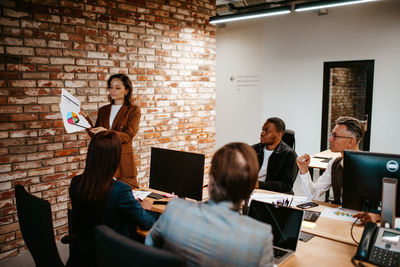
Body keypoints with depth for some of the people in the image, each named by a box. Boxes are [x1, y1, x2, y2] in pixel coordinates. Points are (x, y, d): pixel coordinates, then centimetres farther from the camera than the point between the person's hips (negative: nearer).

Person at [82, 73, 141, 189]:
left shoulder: (133, 110, -1)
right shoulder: (103, 110, 13)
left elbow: (128, 136, -12)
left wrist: (106, 132, -25)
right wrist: (86, 120, -5)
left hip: (123, 160, -4)